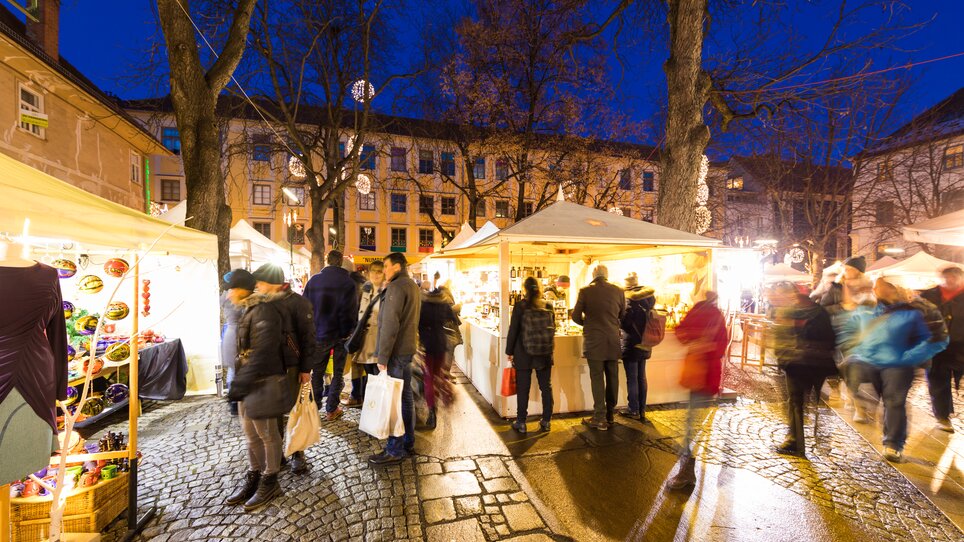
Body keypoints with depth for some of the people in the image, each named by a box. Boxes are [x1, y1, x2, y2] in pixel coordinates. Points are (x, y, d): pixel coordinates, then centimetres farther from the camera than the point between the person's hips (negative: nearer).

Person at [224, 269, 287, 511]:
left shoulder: (264, 311, -21)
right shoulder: (251, 310, 9)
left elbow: (263, 353, -28)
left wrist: (241, 383, -29)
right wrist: (240, 381, 18)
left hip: (262, 384, -9)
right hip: (247, 382, 9)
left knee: (267, 434, 8)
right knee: (251, 434, 20)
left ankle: (270, 482, 26)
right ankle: (253, 478, 37)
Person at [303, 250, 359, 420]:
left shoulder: (313, 280, -1)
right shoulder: (349, 283, -8)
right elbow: (352, 311, -13)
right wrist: (349, 331, -4)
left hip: (319, 334, 2)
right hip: (341, 334, -2)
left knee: (317, 372, 16)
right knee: (338, 373, 9)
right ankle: (331, 409, 13)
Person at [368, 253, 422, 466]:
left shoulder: (396, 286, -15)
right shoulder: (413, 286, 14)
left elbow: (390, 324, -20)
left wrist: (383, 356, -17)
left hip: (395, 351, -9)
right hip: (408, 348, 9)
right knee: (405, 396, 15)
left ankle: (395, 451, 9)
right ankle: (408, 443, 26)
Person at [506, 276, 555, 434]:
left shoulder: (520, 306, -11)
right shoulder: (548, 306, -1)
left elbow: (513, 330, -9)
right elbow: (553, 328, 8)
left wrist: (509, 352, 1)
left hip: (523, 354, -3)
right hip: (545, 355, 3)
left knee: (523, 389, 7)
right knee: (546, 387, 15)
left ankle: (521, 423, 17)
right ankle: (546, 421, 25)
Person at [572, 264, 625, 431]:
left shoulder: (585, 291, -7)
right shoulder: (618, 290, 2)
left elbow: (576, 317, -5)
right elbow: (623, 316, 9)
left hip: (594, 341, -3)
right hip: (613, 340, 4)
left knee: (597, 378, 2)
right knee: (612, 378, 14)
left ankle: (600, 418, 5)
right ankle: (610, 415, 26)